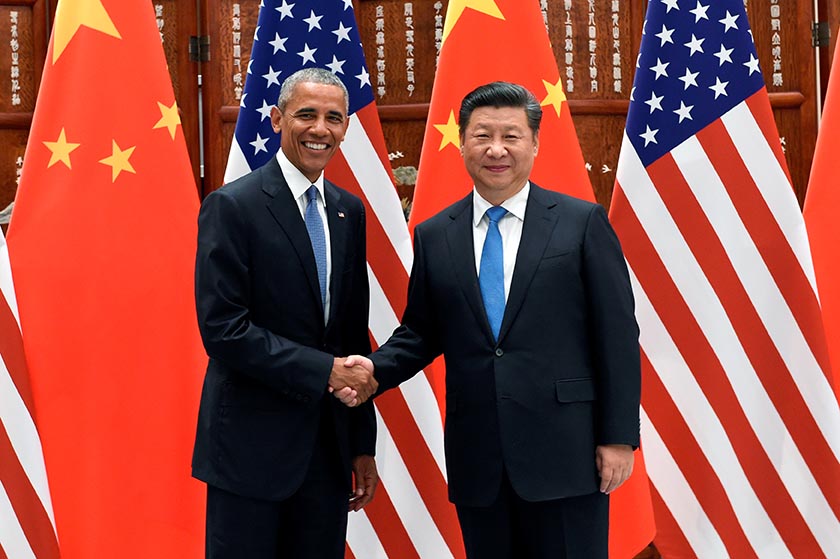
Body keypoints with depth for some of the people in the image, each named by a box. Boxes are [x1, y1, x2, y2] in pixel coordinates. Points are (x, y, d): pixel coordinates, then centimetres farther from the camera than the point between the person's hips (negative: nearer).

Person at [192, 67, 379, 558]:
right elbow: (222, 328, -16)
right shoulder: (233, 206, -9)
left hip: (328, 445, 6)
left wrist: (363, 444, 12)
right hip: (252, 442, -5)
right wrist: (323, 370, -18)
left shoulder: (348, 212, 10)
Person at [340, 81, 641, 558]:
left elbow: (617, 335, -3)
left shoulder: (583, 223, -1)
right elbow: (420, 333, 14)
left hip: (564, 452, -3)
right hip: (476, 459, 3)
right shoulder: (434, 236, 8)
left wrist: (619, 437, -6)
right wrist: (376, 368, -6)